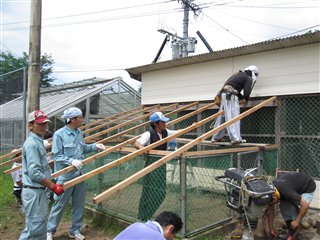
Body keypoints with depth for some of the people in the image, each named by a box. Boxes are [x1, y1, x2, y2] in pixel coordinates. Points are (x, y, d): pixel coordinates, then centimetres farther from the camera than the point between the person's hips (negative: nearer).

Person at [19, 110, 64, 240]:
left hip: (39, 191, 10)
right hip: (34, 192, -10)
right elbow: (34, 173, -25)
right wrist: (53, 186, -18)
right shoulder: (32, 144, -19)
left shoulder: (38, 141, 12)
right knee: (35, 228, -2)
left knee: (40, 226, 18)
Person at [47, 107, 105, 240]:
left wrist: (95, 146, 4)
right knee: (59, 205, 6)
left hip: (79, 174, 7)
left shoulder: (79, 133, 6)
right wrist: (71, 161, -25)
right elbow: (56, 155, -15)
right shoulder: (59, 134, -15)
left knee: (79, 204, 14)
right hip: (65, 176, -7)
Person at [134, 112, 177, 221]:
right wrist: (141, 147, -47)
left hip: (162, 165, 7)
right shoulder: (149, 134, -16)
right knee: (149, 192, -3)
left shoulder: (165, 132, 4)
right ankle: (143, 218, 15)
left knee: (160, 193, 11)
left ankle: (147, 215, 30)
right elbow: (136, 143, -27)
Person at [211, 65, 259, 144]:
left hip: (224, 93, 8)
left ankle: (215, 137, 15)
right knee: (234, 116, -11)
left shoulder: (238, 74, 30)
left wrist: (242, 98, 23)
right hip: (230, 95, -8)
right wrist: (245, 100, 15)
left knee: (221, 116, 11)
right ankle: (235, 138, -16)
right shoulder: (248, 78, 4)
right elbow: (247, 92, -5)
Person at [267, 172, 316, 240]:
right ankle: (291, 231, 11)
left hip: (308, 188, -7)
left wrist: (297, 221, -23)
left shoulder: (285, 191, -39)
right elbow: (270, 210, -6)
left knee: (294, 211, -18)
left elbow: (305, 204, -34)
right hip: (295, 186, 7)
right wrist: (271, 229, -4)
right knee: (283, 206, -9)